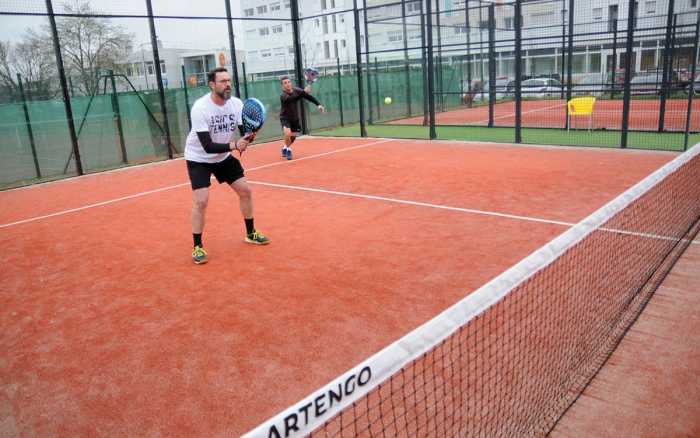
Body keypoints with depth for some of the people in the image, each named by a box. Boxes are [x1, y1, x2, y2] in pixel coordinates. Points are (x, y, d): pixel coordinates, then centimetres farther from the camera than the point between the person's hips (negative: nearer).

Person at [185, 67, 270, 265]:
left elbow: (244, 133, -14)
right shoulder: (200, 107, -28)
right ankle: (197, 247, 1)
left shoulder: (236, 104, -13)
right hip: (199, 158, -5)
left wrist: (250, 136, -37)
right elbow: (208, 147, -32)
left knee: (245, 190, 5)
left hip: (224, 157, 6)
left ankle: (250, 233, 25)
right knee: (201, 201, -16)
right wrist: (234, 145, -43)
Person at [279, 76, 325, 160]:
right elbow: (293, 99, -47)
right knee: (288, 133, -28)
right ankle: (288, 150, -1)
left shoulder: (296, 90, -13)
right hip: (285, 117, -5)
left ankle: (285, 147, 47)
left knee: (293, 136, 17)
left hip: (295, 118, 6)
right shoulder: (283, 96, -29)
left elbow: (309, 96, -6)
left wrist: (318, 104, -17)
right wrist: (303, 92, -57)